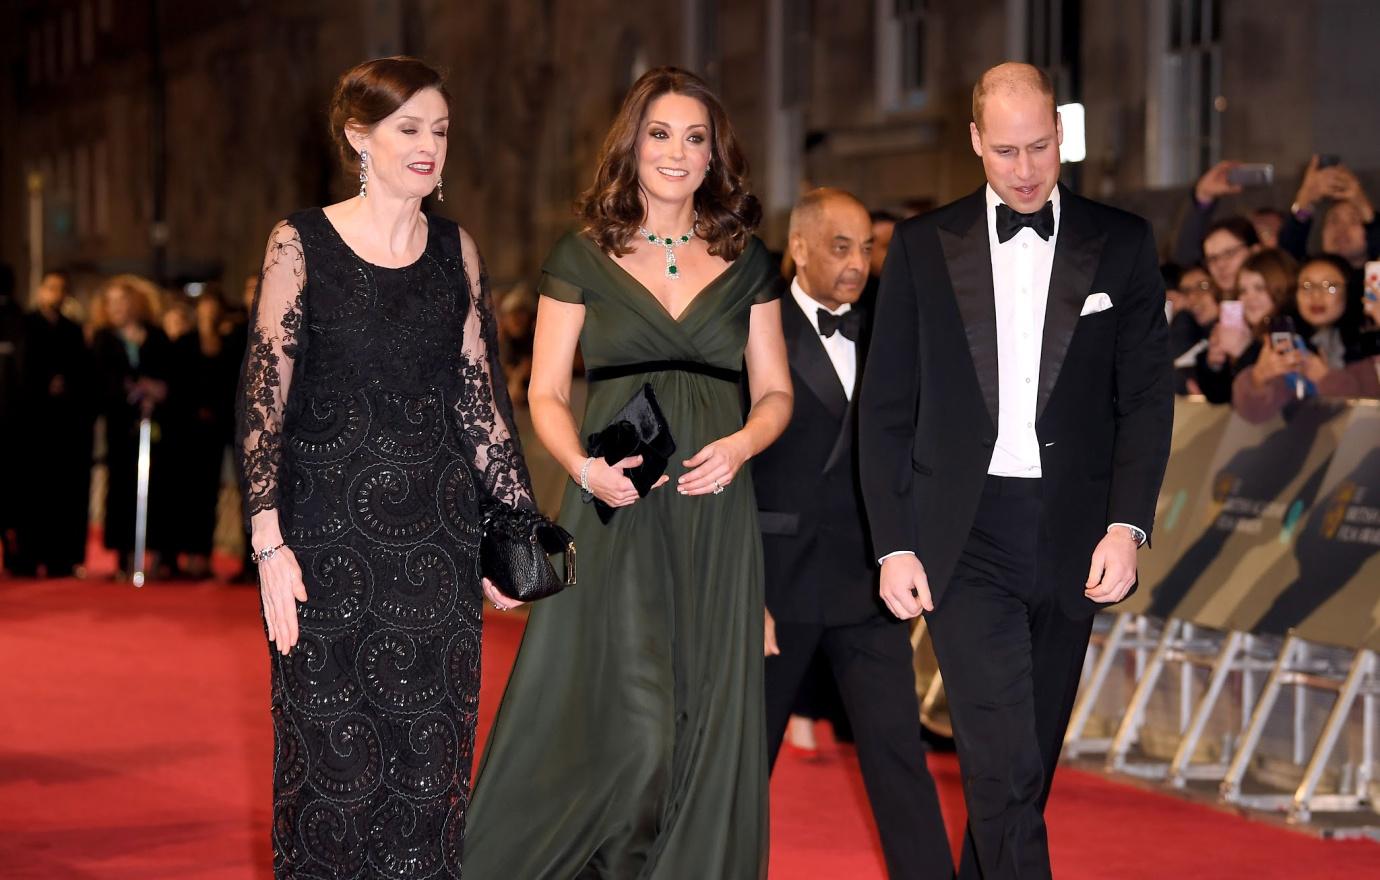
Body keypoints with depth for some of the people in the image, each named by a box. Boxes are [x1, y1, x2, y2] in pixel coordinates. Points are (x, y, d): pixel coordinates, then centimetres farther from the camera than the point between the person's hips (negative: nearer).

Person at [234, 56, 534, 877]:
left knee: (431, 760, 4)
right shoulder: (302, 243, -2)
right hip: (329, 527, -3)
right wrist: (269, 544, -12)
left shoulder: (456, 249, 8)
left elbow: (481, 394, 11)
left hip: (437, 530, 3)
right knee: (333, 752, 0)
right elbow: (265, 396, -5)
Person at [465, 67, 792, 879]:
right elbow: (545, 394, 4)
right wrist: (583, 467, -14)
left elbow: (775, 393, 11)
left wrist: (740, 445, -10)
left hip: (714, 513, 2)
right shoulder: (584, 256, 5)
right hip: (615, 512, -2)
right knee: (626, 720, -11)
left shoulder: (746, 262, 10)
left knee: (706, 721, 1)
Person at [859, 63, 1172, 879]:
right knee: (1007, 769, -12)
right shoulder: (925, 246, 4)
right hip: (967, 537, -2)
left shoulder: (1122, 244, 5)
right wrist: (894, 544, -2)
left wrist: (1128, 525, -8)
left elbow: (1148, 395, 3)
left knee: (1027, 761, 11)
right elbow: (887, 407, 5)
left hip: (1073, 537, 2)